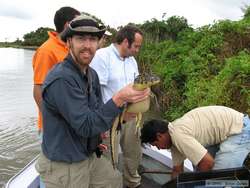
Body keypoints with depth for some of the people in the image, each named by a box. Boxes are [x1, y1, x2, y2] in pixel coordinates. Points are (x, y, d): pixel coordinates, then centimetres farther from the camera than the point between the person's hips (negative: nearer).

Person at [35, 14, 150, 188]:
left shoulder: (92, 74, 1)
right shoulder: (62, 79, -26)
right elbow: (85, 126, -27)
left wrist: (122, 114, -7)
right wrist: (119, 99, -33)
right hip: (64, 166, -8)